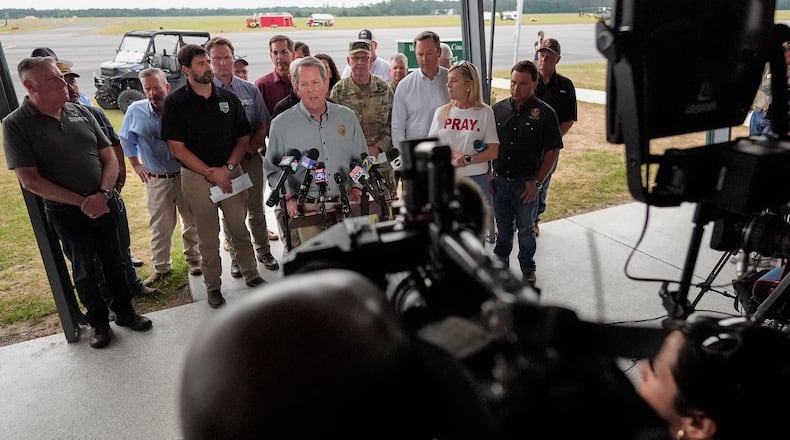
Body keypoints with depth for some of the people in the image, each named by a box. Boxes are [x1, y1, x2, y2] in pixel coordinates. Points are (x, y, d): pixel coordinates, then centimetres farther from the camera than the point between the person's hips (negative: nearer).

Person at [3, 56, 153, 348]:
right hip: (65, 212, -3)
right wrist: (81, 202, -17)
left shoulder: (81, 113, 2)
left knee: (113, 259, 14)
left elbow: (109, 157, 3)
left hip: (104, 203, 3)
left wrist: (103, 194, -14)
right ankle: (98, 321, 28)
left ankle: (124, 311, 32)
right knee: (84, 268, 11)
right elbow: (29, 180, -14)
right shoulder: (16, 125, -10)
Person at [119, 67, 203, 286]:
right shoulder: (135, 111, -3)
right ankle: (161, 267, 22)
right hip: (156, 180, 0)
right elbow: (126, 140, 14)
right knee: (160, 227, 7)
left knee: (192, 221, 11)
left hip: (185, 175, 0)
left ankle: (193, 259, 30)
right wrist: (136, 165, 11)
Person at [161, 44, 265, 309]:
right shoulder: (175, 102, -4)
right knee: (207, 235, 8)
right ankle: (213, 285, 22)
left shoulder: (229, 98, 5)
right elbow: (177, 147, -7)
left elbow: (243, 138, 6)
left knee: (239, 228, 10)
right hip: (196, 176, -2)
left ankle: (251, 274, 26)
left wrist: (227, 168, -9)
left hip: (232, 172, 2)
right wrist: (211, 173, -12)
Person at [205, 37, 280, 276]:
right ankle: (236, 257, 23)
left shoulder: (250, 90, 5)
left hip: (251, 158, 2)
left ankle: (263, 251, 28)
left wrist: (250, 149, -9)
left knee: (256, 208, 12)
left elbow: (263, 125, 6)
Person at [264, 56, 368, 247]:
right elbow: (273, 169, 5)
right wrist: (288, 197, -7)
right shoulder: (281, 124, 2)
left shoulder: (347, 117, 9)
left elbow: (361, 160, 15)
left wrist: (356, 189, 3)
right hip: (305, 210, -2)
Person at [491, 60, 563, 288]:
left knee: (526, 228, 12)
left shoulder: (545, 113, -8)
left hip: (526, 183, -2)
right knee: (503, 227, 17)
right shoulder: (498, 109, 1)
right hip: (499, 180, 3)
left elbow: (552, 151, -7)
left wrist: (537, 182, -12)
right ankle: (500, 263, 35)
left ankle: (528, 269, 31)